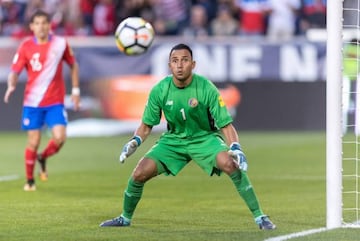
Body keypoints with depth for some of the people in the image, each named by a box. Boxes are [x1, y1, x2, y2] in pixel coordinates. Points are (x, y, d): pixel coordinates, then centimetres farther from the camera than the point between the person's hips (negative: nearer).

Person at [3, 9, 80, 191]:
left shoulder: (60, 44, -2)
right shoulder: (26, 47, -4)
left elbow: (73, 65, 13)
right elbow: (15, 71, -5)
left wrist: (75, 90, 9)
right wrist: (11, 86, -26)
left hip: (55, 102, 1)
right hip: (32, 101, -1)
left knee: (59, 137, -15)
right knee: (33, 142, 0)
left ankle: (42, 158, 17)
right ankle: (30, 181, 19)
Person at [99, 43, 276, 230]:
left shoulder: (206, 88, -20)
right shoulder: (159, 90, -13)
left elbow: (226, 125, -17)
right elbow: (146, 125, 1)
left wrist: (236, 148, -34)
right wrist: (134, 142, -19)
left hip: (204, 138, -3)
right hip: (173, 139, 3)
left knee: (230, 163, -32)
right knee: (139, 174, -12)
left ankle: (259, 216, -23)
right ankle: (125, 218, 17)